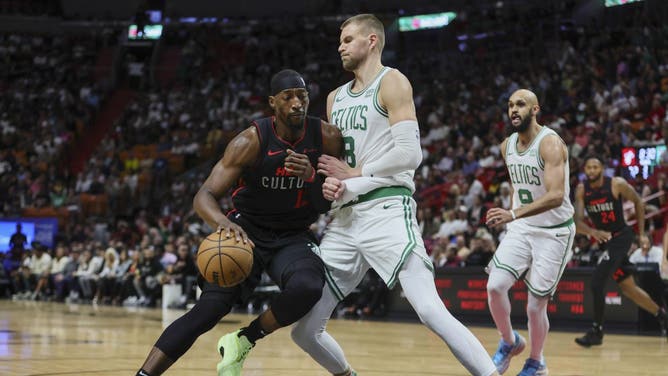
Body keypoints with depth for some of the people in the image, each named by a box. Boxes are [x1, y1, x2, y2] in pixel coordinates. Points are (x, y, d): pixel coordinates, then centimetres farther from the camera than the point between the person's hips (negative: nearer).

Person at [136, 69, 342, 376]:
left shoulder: (327, 137, -10)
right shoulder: (251, 141, -17)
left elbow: (328, 206, -2)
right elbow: (204, 196, -22)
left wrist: (310, 176, -24)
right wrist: (223, 223, -44)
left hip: (294, 237, 2)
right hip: (247, 232, -2)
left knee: (308, 287, -31)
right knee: (208, 310, -16)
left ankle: (242, 342, -8)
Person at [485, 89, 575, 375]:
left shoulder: (550, 144, -20)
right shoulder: (507, 146, 3)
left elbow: (556, 196, -33)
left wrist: (513, 214, -43)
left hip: (554, 232, -5)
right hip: (521, 228, 6)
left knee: (535, 306, -3)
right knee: (495, 286, -15)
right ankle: (509, 342, 12)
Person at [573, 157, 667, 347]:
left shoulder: (617, 184, -16)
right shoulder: (582, 190, -6)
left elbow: (638, 202, -2)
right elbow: (578, 222, -12)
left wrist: (641, 234, -1)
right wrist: (593, 232, -33)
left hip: (621, 237, -6)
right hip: (605, 239, 6)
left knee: (597, 283, -17)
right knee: (628, 288, 15)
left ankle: (597, 331, -7)